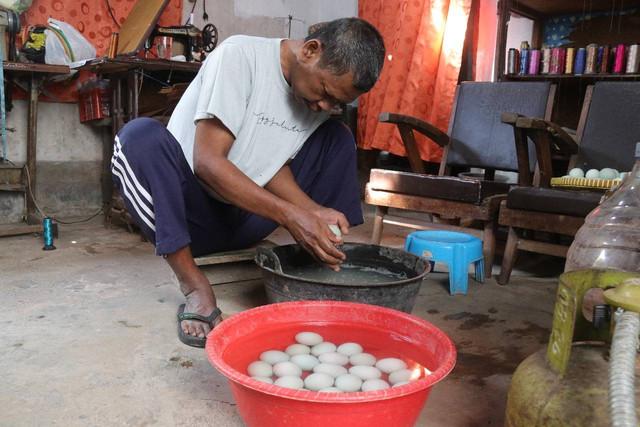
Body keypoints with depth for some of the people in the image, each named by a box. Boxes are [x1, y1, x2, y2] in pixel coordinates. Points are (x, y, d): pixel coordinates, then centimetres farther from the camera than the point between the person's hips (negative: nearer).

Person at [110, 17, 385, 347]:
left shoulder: (318, 99, 0)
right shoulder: (239, 55, -18)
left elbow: (274, 165, -2)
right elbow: (207, 162, -25)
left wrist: (313, 210, -20)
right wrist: (289, 215, -31)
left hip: (244, 220, 5)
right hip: (194, 213, -5)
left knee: (336, 138, -2)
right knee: (141, 135, -32)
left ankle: (336, 268, -9)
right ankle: (194, 285, -26)